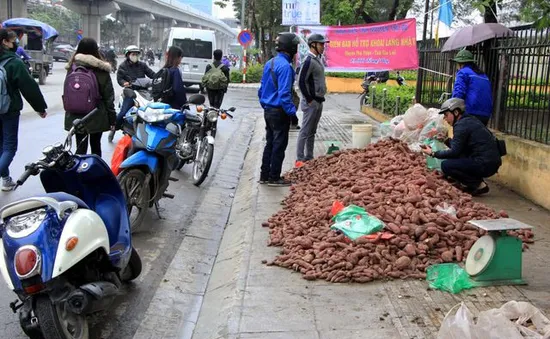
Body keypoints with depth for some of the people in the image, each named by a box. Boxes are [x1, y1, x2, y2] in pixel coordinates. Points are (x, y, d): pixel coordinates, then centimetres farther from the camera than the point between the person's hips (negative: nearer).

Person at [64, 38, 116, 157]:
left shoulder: (72, 68, 0)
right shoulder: (101, 70, -8)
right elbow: (109, 97, -6)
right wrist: (112, 119, -1)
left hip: (76, 117, 2)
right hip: (97, 116, -2)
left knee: (81, 147, 6)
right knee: (96, 146, 15)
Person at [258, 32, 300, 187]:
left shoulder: (269, 63, 10)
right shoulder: (285, 66, -19)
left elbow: (262, 89, 16)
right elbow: (284, 94, -24)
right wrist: (292, 112, -20)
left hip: (268, 110, 9)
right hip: (279, 112, -9)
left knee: (270, 143, 16)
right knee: (279, 145, 1)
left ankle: (264, 176, 21)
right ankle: (274, 178, 7)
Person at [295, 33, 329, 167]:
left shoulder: (318, 59, 13)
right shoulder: (309, 61, -15)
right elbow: (301, 81, -20)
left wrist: (320, 98, 14)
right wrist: (309, 99, -17)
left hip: (319, 101, 9)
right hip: (311, 102, -9)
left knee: (312, 131, 13)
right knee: (305, 131, -5)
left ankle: (309, 157, 21)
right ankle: (299, 160, 0)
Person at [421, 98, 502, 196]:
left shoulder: (461, 125, -12)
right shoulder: (471, 120, 16)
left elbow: (454, 152, -14)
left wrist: (433, 154, -6)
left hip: (485, 165, -10)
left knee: (446, 165, -14)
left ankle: (478, 185, -7)